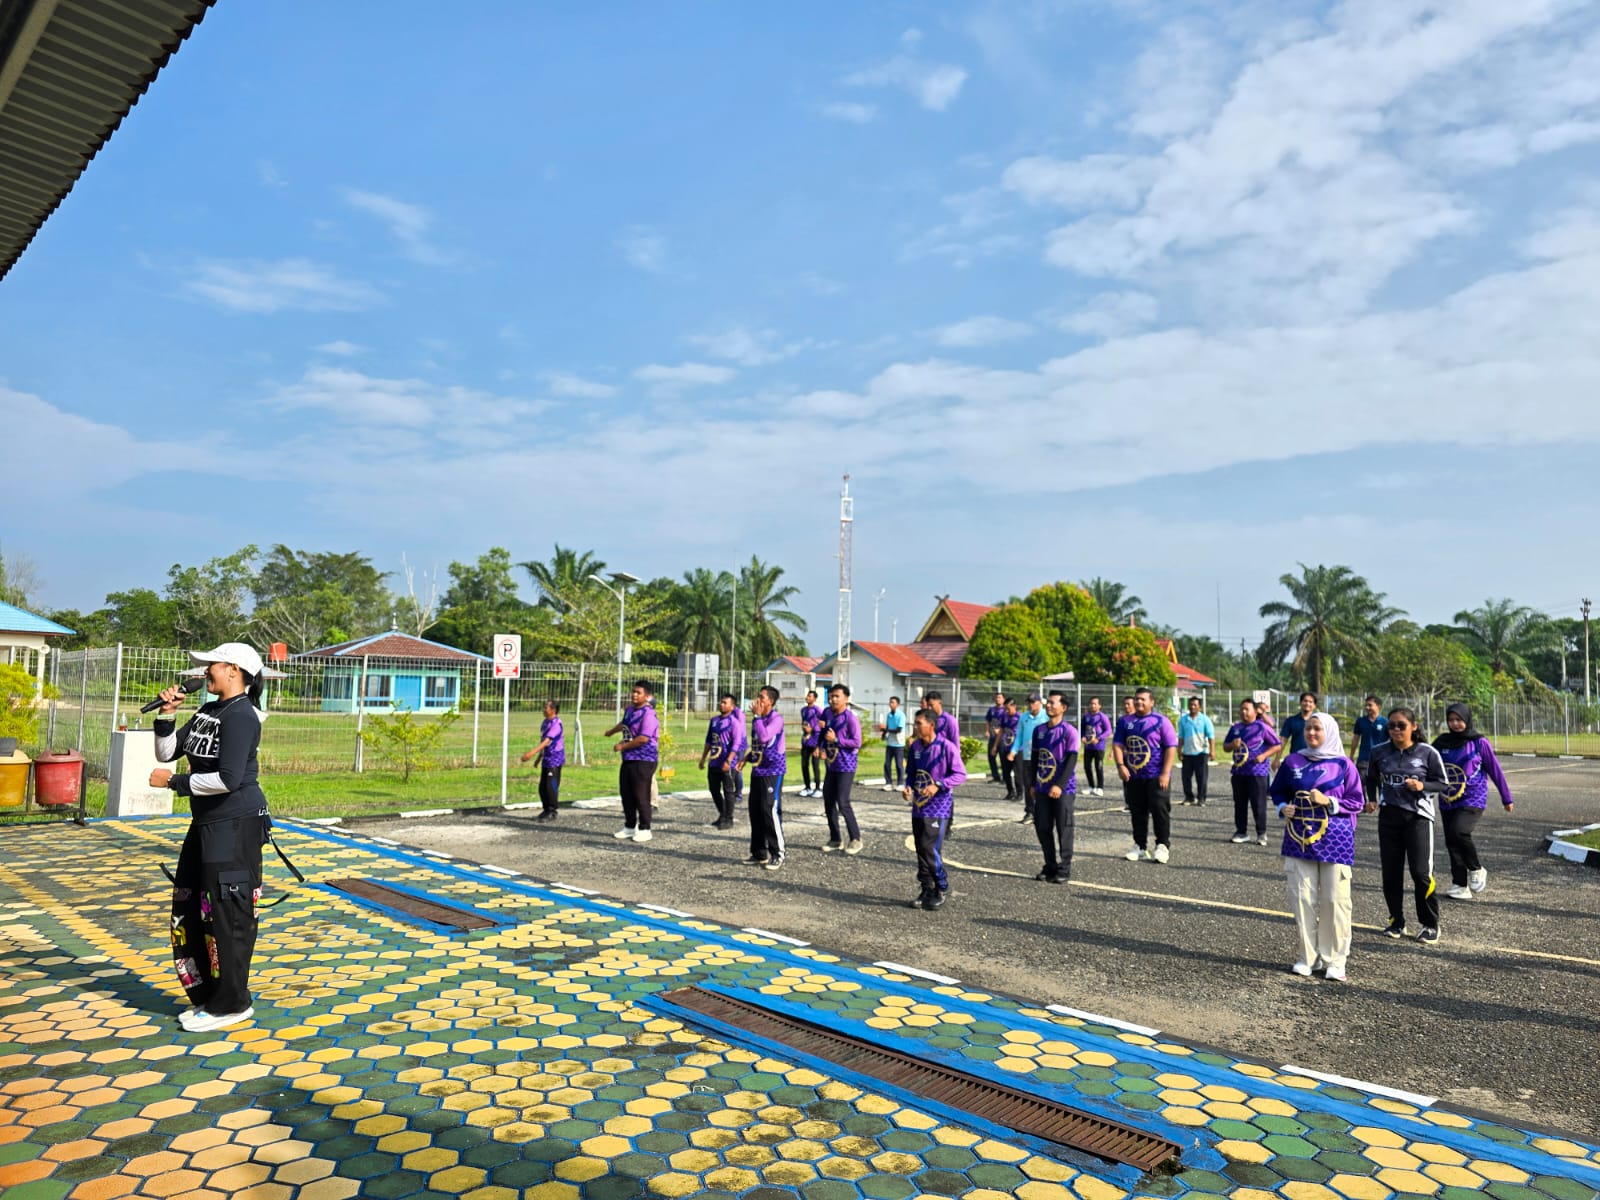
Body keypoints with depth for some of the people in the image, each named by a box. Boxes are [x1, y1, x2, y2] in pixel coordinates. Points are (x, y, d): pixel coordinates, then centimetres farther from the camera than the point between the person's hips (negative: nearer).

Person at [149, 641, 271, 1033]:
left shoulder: (241, 716, -16)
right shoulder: (207, 712, 13)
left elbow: (228, 779, -24)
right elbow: (166, 753, 16)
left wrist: (174, 782, -14)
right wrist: (166, 715, 2)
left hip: (237, 825, -10)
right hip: (206, 823, 10)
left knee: (226, 914, -3)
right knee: (189, 910, 16)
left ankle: (230, 1004, 10)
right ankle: (206, 994, 29)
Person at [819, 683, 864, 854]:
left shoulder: (851, 718, -13)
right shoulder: (828, 714, 8)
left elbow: (856, 743, -17)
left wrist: (835, 739, -19)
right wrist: (822, 748, 1)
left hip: (845, 766, -7)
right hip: (831, 765, 7)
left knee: (843, 803, -9)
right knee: (828, 802, 8)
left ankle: (855, 839, 6)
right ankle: (835, 839, 20)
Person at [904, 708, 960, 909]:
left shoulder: (946, 747, -13)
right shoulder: (915, 746, 4)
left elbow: (960, 774, -11)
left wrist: (938, 785, -21)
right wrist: (908, 787, -3)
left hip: (938, 808, -6)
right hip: (918, 806, 6)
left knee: (930, 849, -10)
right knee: (920, 849, 9)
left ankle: (942, 889, 9)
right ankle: (927, 890, 22)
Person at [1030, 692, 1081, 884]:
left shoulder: (1069, 731, -9)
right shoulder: (1039, 730, 9)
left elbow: (1071, 760, -14)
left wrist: (1059, 785, -21)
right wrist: (1033, 784, 14)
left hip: (1063, 789, -6)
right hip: (1043, 788, 6)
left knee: (1064, 829, 1)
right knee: (1042, 827, 7)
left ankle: (1064, 870, 11)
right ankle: (1050, 867, 20)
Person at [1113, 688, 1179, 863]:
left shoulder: (1161, 721, -4)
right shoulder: (1125, 722, 8)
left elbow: (1171, 747, -8)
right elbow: (1117, 744, 4)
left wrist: (1165, 773, -14)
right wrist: (1120, 765, -11)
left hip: (1156, 776, -4)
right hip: (1132, 776, 4)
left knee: (1160, 810, -1)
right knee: (1137, 812, 11)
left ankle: (1163, 846, 10)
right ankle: (1140, 846, 20)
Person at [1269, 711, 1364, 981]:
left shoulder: (1343, 765, -1)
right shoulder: (1292, 761, 5)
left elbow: (1357, 802, 0)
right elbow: (1277, 790, 16)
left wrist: (1329, 802, -14)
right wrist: (1283, 807, -3)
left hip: (1335, 840, -2)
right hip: (1300, 838, 2)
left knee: (1335, 900, 0)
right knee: (1301, 897, 3)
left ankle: (1334, 961, 11)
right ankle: (1308, 957, 15)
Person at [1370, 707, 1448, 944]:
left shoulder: (1427, 753, -6)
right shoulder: (1379, 753, 3)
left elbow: (1443, 785, 0)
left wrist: (1422, 786, -16)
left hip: (1418, 817, -3)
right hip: (1388, 817, 3)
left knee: (1421, 872, -6)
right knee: (1390, 872, 6)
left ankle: (1430, 925, 11)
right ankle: (1396, 922, 20)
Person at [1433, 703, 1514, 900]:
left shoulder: (1479, 742, -4)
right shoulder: (1442, 742, 5)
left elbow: (1495, 770, 3)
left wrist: (1506, 798, 9)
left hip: (1473, 800, -4)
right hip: (1447, 802, 4)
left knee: (1459, 832, -24)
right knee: (1451, 843, 5)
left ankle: (1476, 870, 2)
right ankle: (1460, 886, 16)